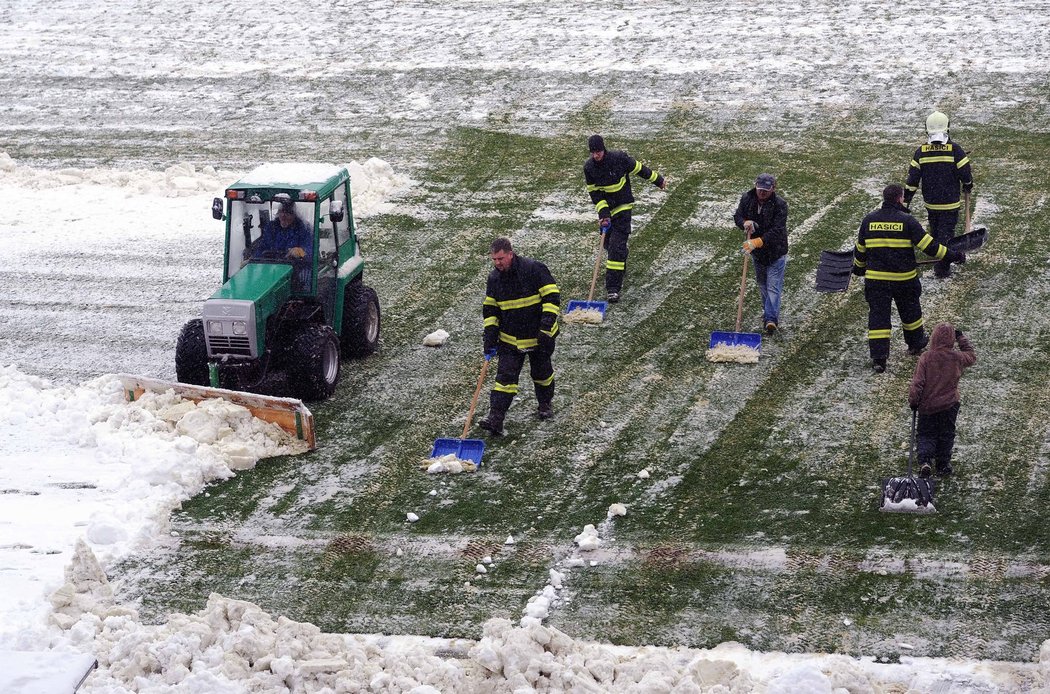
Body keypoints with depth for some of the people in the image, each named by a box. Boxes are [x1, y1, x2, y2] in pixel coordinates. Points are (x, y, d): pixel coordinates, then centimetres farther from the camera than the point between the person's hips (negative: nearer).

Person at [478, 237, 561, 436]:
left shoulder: (534, 269, -18)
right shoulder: (494, 278, -2)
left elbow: (551, 297, -16)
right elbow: (490, 309, 7)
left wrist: (547, 325, -23)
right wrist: (490, 336, -1)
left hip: (538, 336, -3)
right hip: (509, 339, 3)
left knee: (541, 373, 15)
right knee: (505, 376, -7)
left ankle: (545, 404, 41)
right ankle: (495, 418, -14)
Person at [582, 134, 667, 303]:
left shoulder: (619, 158, -19)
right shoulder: (589, 167, -10)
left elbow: (639, 169, -3)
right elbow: (594, 193, -6)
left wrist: (658, 180, 10)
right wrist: (603, 213, -16)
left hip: (623, 207, -4)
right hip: (605, 208, 4)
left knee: (617, 245, -13)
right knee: (608, 243, 14)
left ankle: (613, 287, -16)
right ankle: (620, 270, 45)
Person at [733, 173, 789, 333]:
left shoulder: (780, 204, -23)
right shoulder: (747, 198, -8)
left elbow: (776, 231, -28)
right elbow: (737, 216, 3)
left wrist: (758, 242, -39)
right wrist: (745, 223, -22)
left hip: (776, 251, -5)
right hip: (757, 251, 6)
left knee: (773, 286, -10)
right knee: (762, 284, 20)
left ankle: (771, 319, -16)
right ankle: (768, 312, 37)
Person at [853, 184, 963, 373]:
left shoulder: (869, 221, 0)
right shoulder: (907, 221, -10)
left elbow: (860, 249, 11)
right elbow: (928, 244, -11)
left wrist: (858, 267, 29)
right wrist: (949, 255, 0)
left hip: (875, 278, 1)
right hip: (904, 278, -1)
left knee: (877, 315, 3)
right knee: (910, 311, 21)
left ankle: (878, 358, -3)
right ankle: (916, 344, 40)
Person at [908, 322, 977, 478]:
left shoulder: (925, 359, -13)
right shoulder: (956, 358, -9)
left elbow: (917, 382, -13)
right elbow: (972, 356, 14)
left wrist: (913, 400, -2)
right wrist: (961, 338, 20)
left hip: (927, 406, -1)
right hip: (950, 405, 1)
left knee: (925, 435, 10)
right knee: (946, 435, 17)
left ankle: (924, 461, -12)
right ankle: (943, 464, 21)